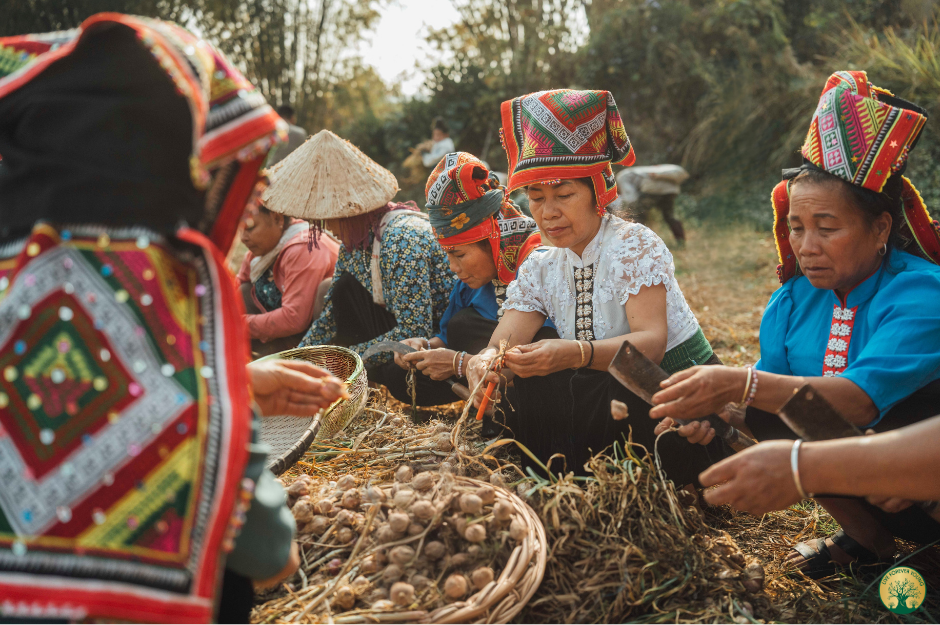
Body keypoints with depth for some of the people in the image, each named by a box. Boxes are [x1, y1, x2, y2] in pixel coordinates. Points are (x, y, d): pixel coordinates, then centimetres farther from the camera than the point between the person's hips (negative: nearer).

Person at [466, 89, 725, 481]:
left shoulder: (634, 246, -13)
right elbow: (504, 343, -8)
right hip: (613, 397, 5)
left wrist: (575, 354, -45)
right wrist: (486, 360, -34)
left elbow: (652, 342, -27)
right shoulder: (539, 270, 4)